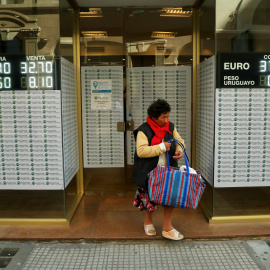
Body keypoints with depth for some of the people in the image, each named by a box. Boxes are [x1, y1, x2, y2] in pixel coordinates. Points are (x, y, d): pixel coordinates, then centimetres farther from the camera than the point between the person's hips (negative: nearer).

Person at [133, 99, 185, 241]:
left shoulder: (170, 127, 5)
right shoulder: (143, 130, -13)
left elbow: (179, 140, 16)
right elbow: (141, 151, -24)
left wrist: (179, 150, -7)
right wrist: (161, 147, -25)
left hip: (167, 170, 4)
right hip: (150, 171, -4)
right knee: (150, 197, 10)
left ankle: (167, 227, 11)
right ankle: (148, 221, 39)